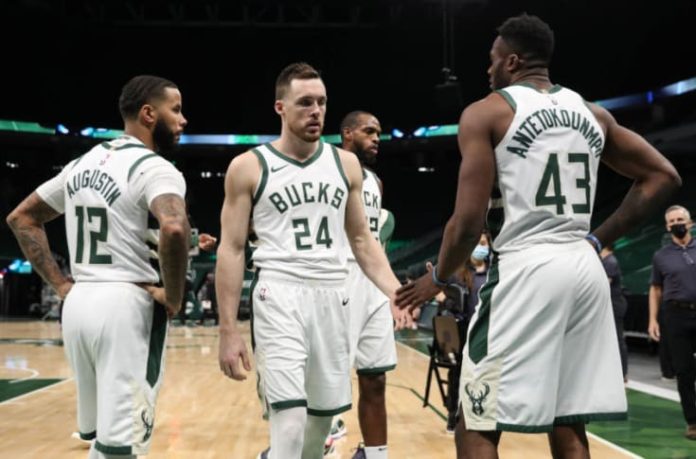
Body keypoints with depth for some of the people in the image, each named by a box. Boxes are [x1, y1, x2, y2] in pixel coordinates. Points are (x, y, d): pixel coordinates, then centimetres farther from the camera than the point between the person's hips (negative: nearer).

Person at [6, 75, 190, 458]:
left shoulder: (83, 163, 14)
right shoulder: (155, 168, -11)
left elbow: (21, 218, 20)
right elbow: (174, 229, -31)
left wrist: (61, 284, 14)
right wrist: (174, 297, -15)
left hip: (79, 304, 8)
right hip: (127, 305, -8)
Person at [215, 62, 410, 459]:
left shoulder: (345, 164, 9)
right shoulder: (249, 167, -2)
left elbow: (362, 239, 14)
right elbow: (232, 249, -2)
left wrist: (396, 291, -2)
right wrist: (229, 330, -7)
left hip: (333, 296, 5)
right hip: (281, 296, -4)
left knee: (324, 415, 13)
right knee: (290, 423, -13)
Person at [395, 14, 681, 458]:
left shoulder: (487, 112, -3)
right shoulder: (592, 113, 15)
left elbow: (469, 223, -10)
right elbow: (663, 176, 16)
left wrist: (437, 277, 7)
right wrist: (597, 240, 16)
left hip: (526, 269, -6)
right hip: (586, 269, 7)